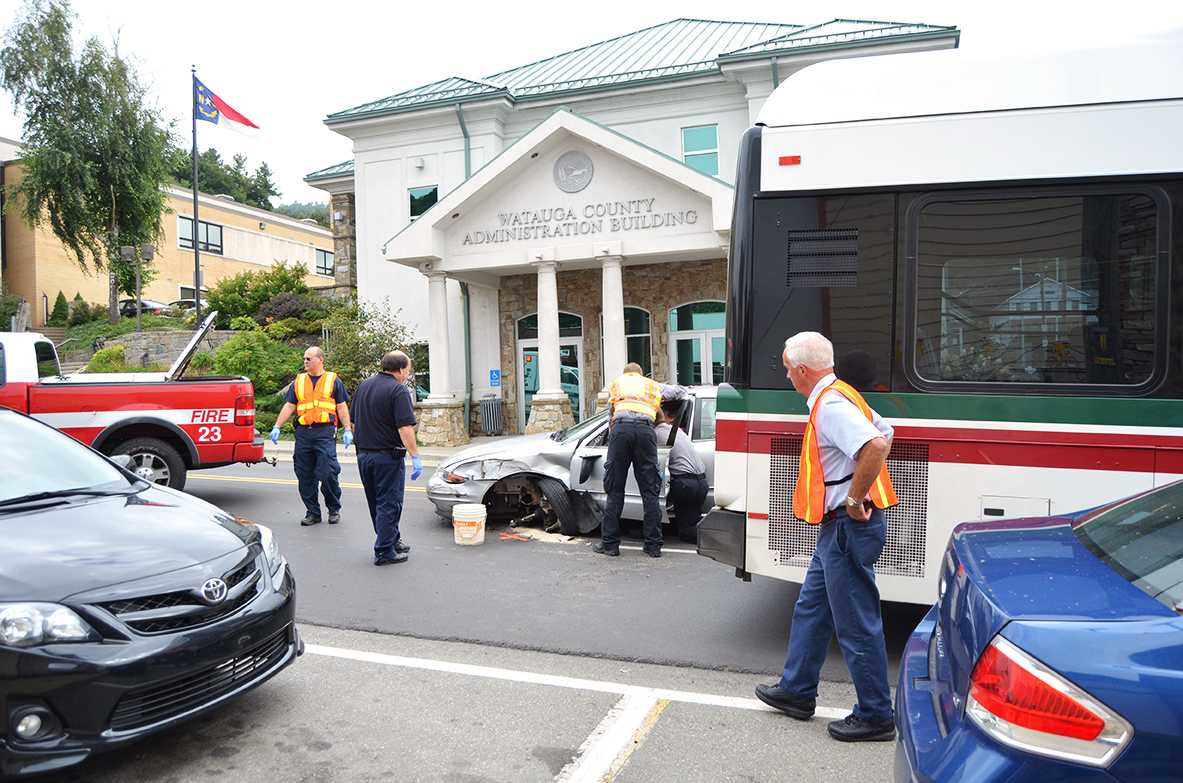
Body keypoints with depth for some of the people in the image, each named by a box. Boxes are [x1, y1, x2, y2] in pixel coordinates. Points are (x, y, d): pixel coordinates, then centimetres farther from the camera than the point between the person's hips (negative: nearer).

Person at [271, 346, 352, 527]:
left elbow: (342, 407, 7)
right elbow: (289, 406, 13)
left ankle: (334, 509, 9)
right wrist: (277, 427, 3)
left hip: (325, 432, -4)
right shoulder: (298, 381, 16)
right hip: (303, 433, 4)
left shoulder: (333, 380, 9)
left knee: (328, 473, -10)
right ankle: (312, 512, 15)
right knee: (305, 475, 4)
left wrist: (347, 430, -2)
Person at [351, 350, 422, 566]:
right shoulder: (399, 390, -15)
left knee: (377, 503, 18)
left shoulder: (364, 385, 10)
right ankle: (384, 552, 5)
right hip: (388, 455, -8)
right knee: (389, 504, 1)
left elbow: (356, 418, 16)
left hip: (363, 453, 8)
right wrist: (415, 456, -21)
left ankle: (393, 540, 31)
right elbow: (405, 428, -23)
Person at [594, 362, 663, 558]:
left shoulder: (616, 383, 30)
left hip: (621, 426, -1)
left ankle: (609, 543, 7)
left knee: (615, 490, 5)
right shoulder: (654, 385, 32)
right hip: (645, 428, 1)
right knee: (650, 491, 5)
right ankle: (654, 546, 7)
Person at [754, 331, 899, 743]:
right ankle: (797, 692, 33)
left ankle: (875, 716, 16)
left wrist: (855, 498, -23)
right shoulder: (838, 397, 12)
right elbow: (884, 432, 24)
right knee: (811, 608, 20)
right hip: (839, 528, 11)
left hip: (847, 528, -11)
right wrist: (857, 494, 19)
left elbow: (877, 446, -35)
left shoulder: (830, 406, -20)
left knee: (856, 624, 1)